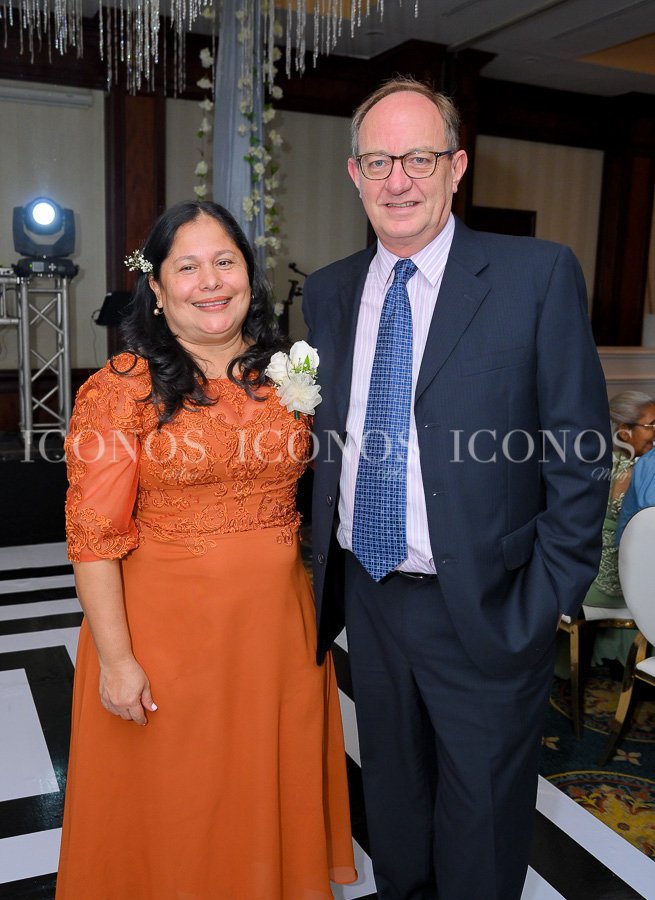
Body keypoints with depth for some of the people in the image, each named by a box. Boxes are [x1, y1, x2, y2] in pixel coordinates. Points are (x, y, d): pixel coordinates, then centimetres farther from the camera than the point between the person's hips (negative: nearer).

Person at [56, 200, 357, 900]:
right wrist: (115, 657, -14)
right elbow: (94, 533, -13)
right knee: (176, 798, 15)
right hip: (167, 626, -3)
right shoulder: (120, 391, -11)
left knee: (275, 782, 21)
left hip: (279, 620, 4)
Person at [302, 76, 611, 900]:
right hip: (368, 597, 5)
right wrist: (326, 568, 5)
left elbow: (579, 453, -10)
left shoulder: (538, 276, -10)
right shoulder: (328, 292, 4)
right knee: (391, 790, 25)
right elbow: (327, 439, 10)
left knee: (482, 823, 16)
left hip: (484, 609, -4)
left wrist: (546, 603, -12)